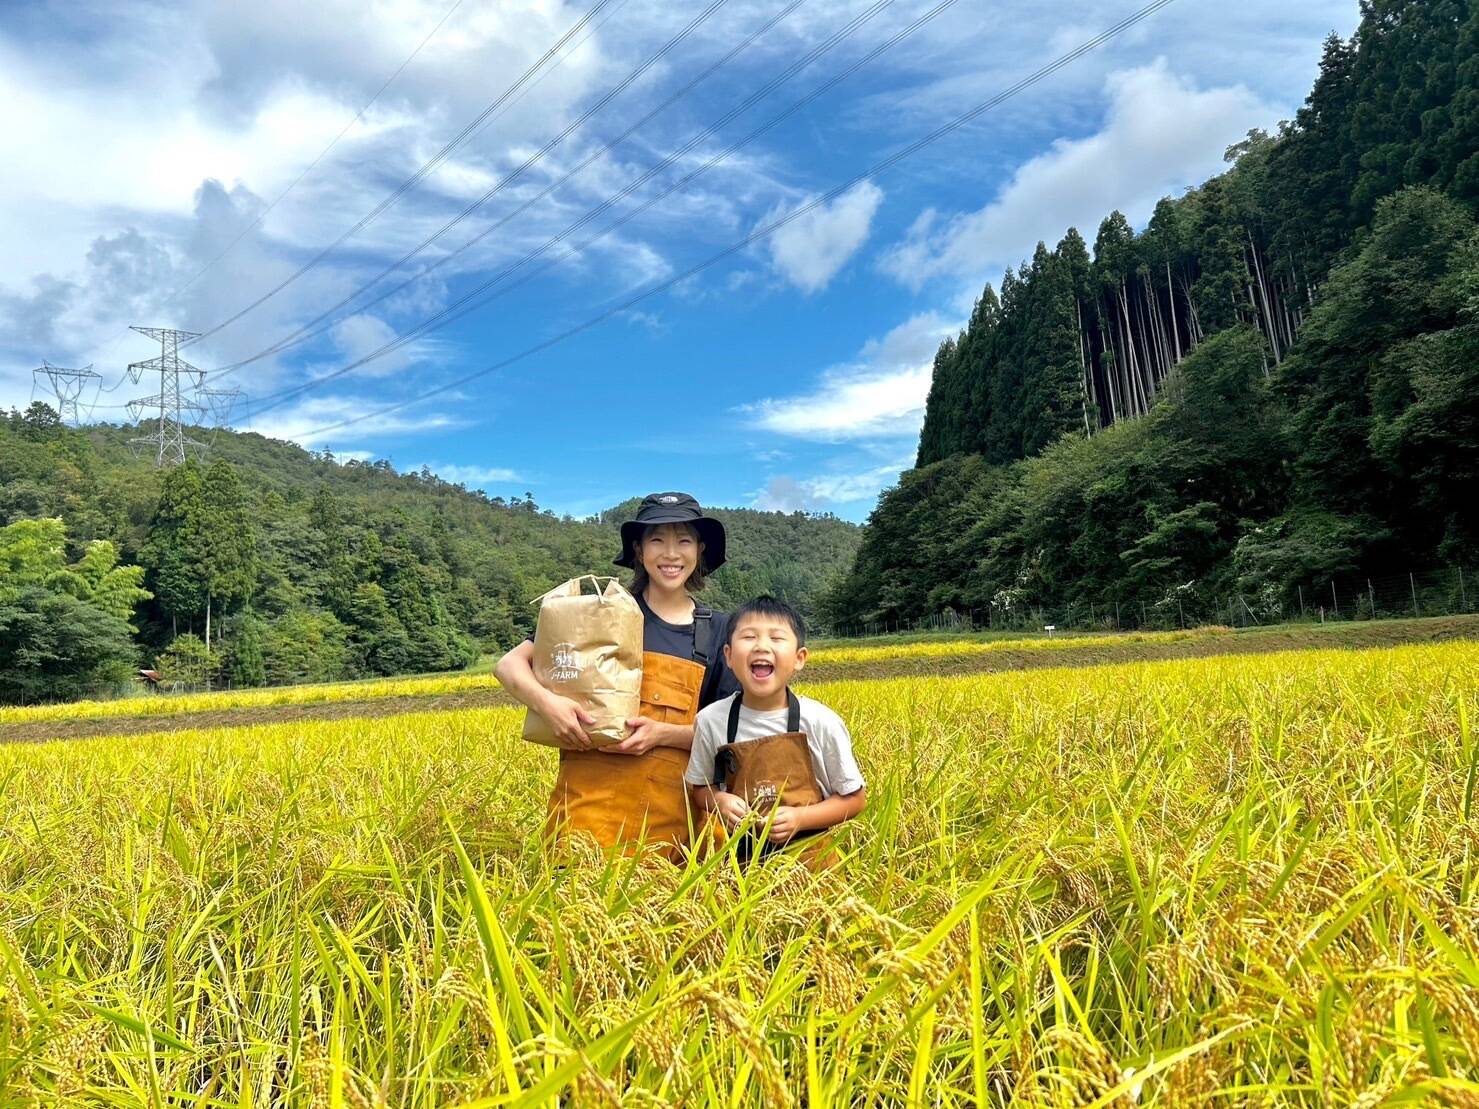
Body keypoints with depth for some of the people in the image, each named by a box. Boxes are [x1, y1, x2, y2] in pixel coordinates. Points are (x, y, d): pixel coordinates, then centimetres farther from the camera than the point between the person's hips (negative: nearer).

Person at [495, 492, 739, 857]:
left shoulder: (718, 630, 7)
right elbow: (509, 665, 0)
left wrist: (664, 733, -12)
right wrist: (547, 702, -20)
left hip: (669, 807, 2)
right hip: (593, 797, -2)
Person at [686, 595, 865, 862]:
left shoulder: (822, 723, -15)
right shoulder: (711, 720, -10)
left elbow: (854, 799, -4)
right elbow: (700, 789, 5)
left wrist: (800, 817, -17)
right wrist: (719, 800, -15)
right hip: (739, 851, 4)